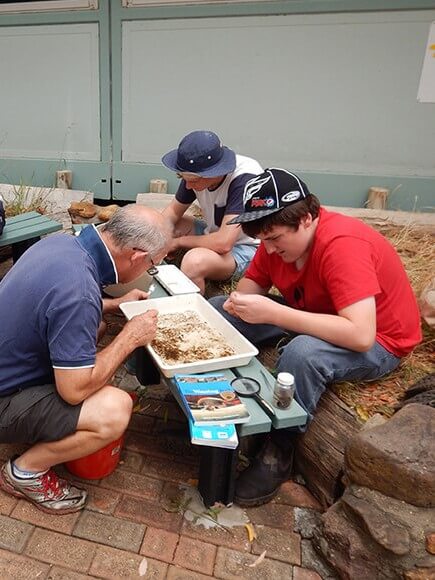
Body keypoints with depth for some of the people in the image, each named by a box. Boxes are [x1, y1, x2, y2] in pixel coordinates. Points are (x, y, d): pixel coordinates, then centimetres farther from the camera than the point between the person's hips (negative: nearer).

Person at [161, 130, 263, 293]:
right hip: (215, 235, 7)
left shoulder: (245, 179, -30)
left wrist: (179, 242, -18)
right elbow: (174, 211, 4)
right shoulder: (195, 173, -10)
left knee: (194, 261, -35)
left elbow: (223, 243, -34)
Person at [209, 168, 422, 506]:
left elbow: (361, 335, -39)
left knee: (302, 353, -40)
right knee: (217, 310, -1)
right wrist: (240, 300, -24)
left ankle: (278, 453, -14)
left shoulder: (342, 244, -31)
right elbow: (252, 283, 1)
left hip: (377, 342, -7)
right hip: (312, 317, 7)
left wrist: (273, 313, -40)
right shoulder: (279, 238, -9)